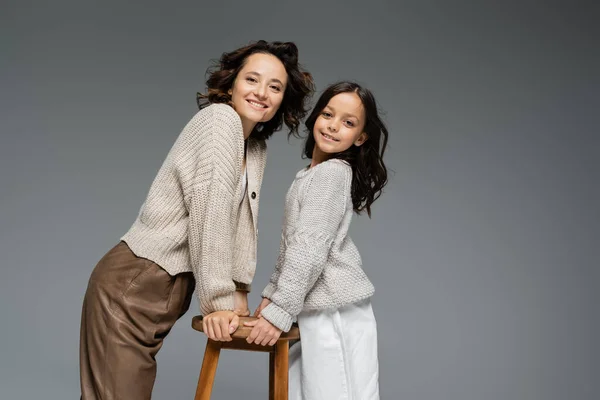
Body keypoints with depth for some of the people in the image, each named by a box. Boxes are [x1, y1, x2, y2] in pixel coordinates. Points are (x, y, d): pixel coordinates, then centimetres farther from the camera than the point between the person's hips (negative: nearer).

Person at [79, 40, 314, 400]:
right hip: (133, 284, -8)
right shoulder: (220, 118, -13)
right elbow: (210, 210, -20)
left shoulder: (257, 149, 13)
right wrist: (219, 299, -18)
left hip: (171, 287, 8)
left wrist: (238, 291, 8)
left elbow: (243, 220, 13)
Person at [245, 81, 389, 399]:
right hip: (320, 308, 9)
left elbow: (311, 248, -20)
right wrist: (272, 294, 14)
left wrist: (279, 312, -19)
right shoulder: (312, 175, 17)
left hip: (335, 311, -9)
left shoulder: (332, 172, -12)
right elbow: (291, 245, 19)